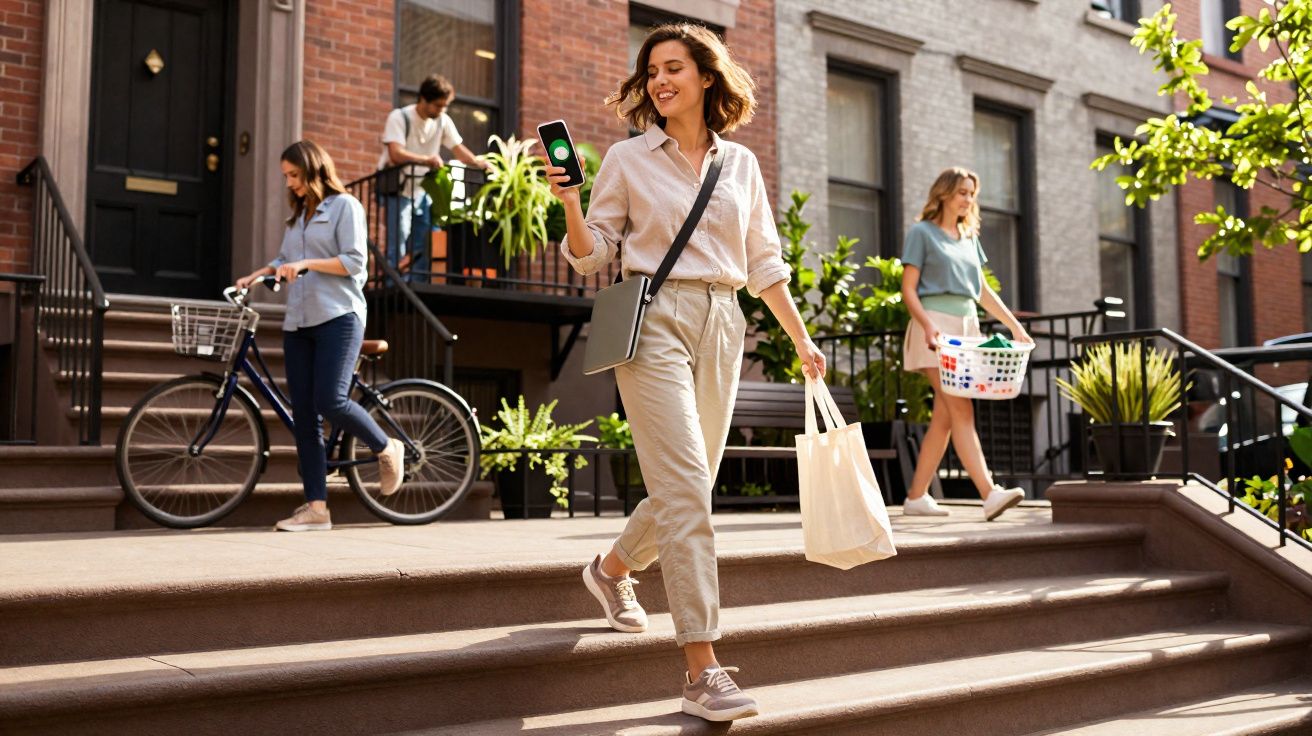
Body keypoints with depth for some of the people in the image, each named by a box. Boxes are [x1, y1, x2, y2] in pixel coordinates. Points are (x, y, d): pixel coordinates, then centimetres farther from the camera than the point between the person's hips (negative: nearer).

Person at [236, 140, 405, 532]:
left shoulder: (344, 206, 1)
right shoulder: (298, 215, 23)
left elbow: (354, 261, -9)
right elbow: (284, 260, 20)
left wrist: (306, 264, -17)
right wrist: (256, 275, 3)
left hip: (338, 317, -7)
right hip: (298, 323, 7)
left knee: (331, 401, -20)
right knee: (303, 415, 0)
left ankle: (387, 448, 7)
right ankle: (315, 507, 1)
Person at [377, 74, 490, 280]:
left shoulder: (443, 121, 1)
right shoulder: (399, 117, -14)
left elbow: (458, 148, -1)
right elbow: (396, 154, -26)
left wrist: (478, 163, -22)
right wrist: (427, 160, -43)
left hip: (423, 190, 5)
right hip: (397, 189, -5)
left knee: (422, 247, 4)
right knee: (398, 245, -15)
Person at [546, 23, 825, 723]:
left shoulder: (741, 164, 13)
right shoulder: (627, 159, 5)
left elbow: (763, 263, 15)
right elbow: (593, 253, 5)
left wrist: (802, 340, 12)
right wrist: (569, 205, -14)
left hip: (720, 325, 5)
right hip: (654, 322, -4)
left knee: (688, 489, 11)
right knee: (686, 489, -15)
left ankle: (611, 568, 41)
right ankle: (702, 671, -13)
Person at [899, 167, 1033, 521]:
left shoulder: (969, 237, 21)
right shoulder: (922, 232, 1)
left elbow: (983, 290, 23)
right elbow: (908, 289, -6)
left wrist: (1014, 324, 14)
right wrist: (927, 325, -21)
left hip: (966, 325, 7)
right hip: (937, 324, -7)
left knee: (945, 416, 3)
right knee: (962, 411, -16)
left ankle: (916, 497, 8)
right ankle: (990, 493, -25)